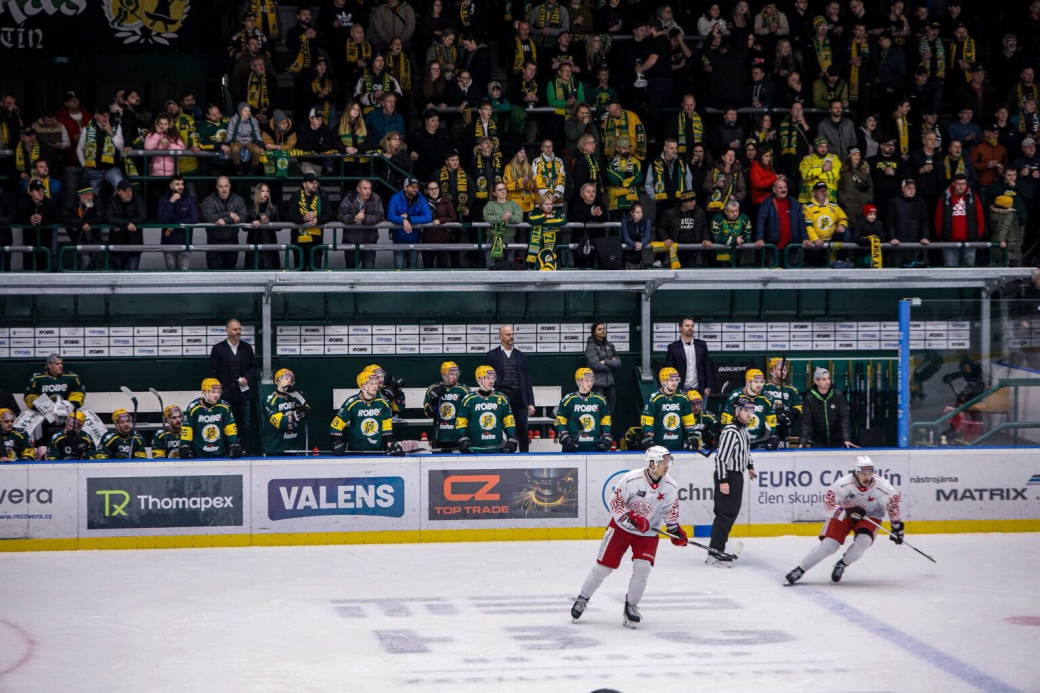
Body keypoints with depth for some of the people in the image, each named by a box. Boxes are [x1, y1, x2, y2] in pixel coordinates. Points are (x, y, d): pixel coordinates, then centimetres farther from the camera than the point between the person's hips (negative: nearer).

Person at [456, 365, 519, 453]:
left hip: (497, 449, 2)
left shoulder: (502, 399, 7)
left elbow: (509, 422, 10)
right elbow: (461, 422, 4)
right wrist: (463, 439, -8)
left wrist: (511, 440, 0)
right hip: (476, 450, -2)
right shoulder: (469, 399, 1)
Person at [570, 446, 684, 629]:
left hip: (648, 533, 3)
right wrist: (631, 518, -29)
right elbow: (614, 502, -18)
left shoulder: (670, 486, -10)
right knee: (603, 567, 1)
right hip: (621, 527, -3)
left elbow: (670, 510, 5)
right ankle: (582, 599, 22)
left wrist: (675, 529, -8)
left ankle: (631, 606, 4)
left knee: (642, 568, -16)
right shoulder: (632, 479, -23)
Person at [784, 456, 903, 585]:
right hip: (843, 514, -1)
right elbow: (829, 505, -25)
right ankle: (799, 570, -3)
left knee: (863, 541, -26)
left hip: (870, 516, 1)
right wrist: (848, 512, -39)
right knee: (829, 545, -15)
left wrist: (897, 526, 1)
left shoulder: (882, 486, -24)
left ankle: (842, 565, 1)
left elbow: (893, 503, -5)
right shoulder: (843, 484, -29)